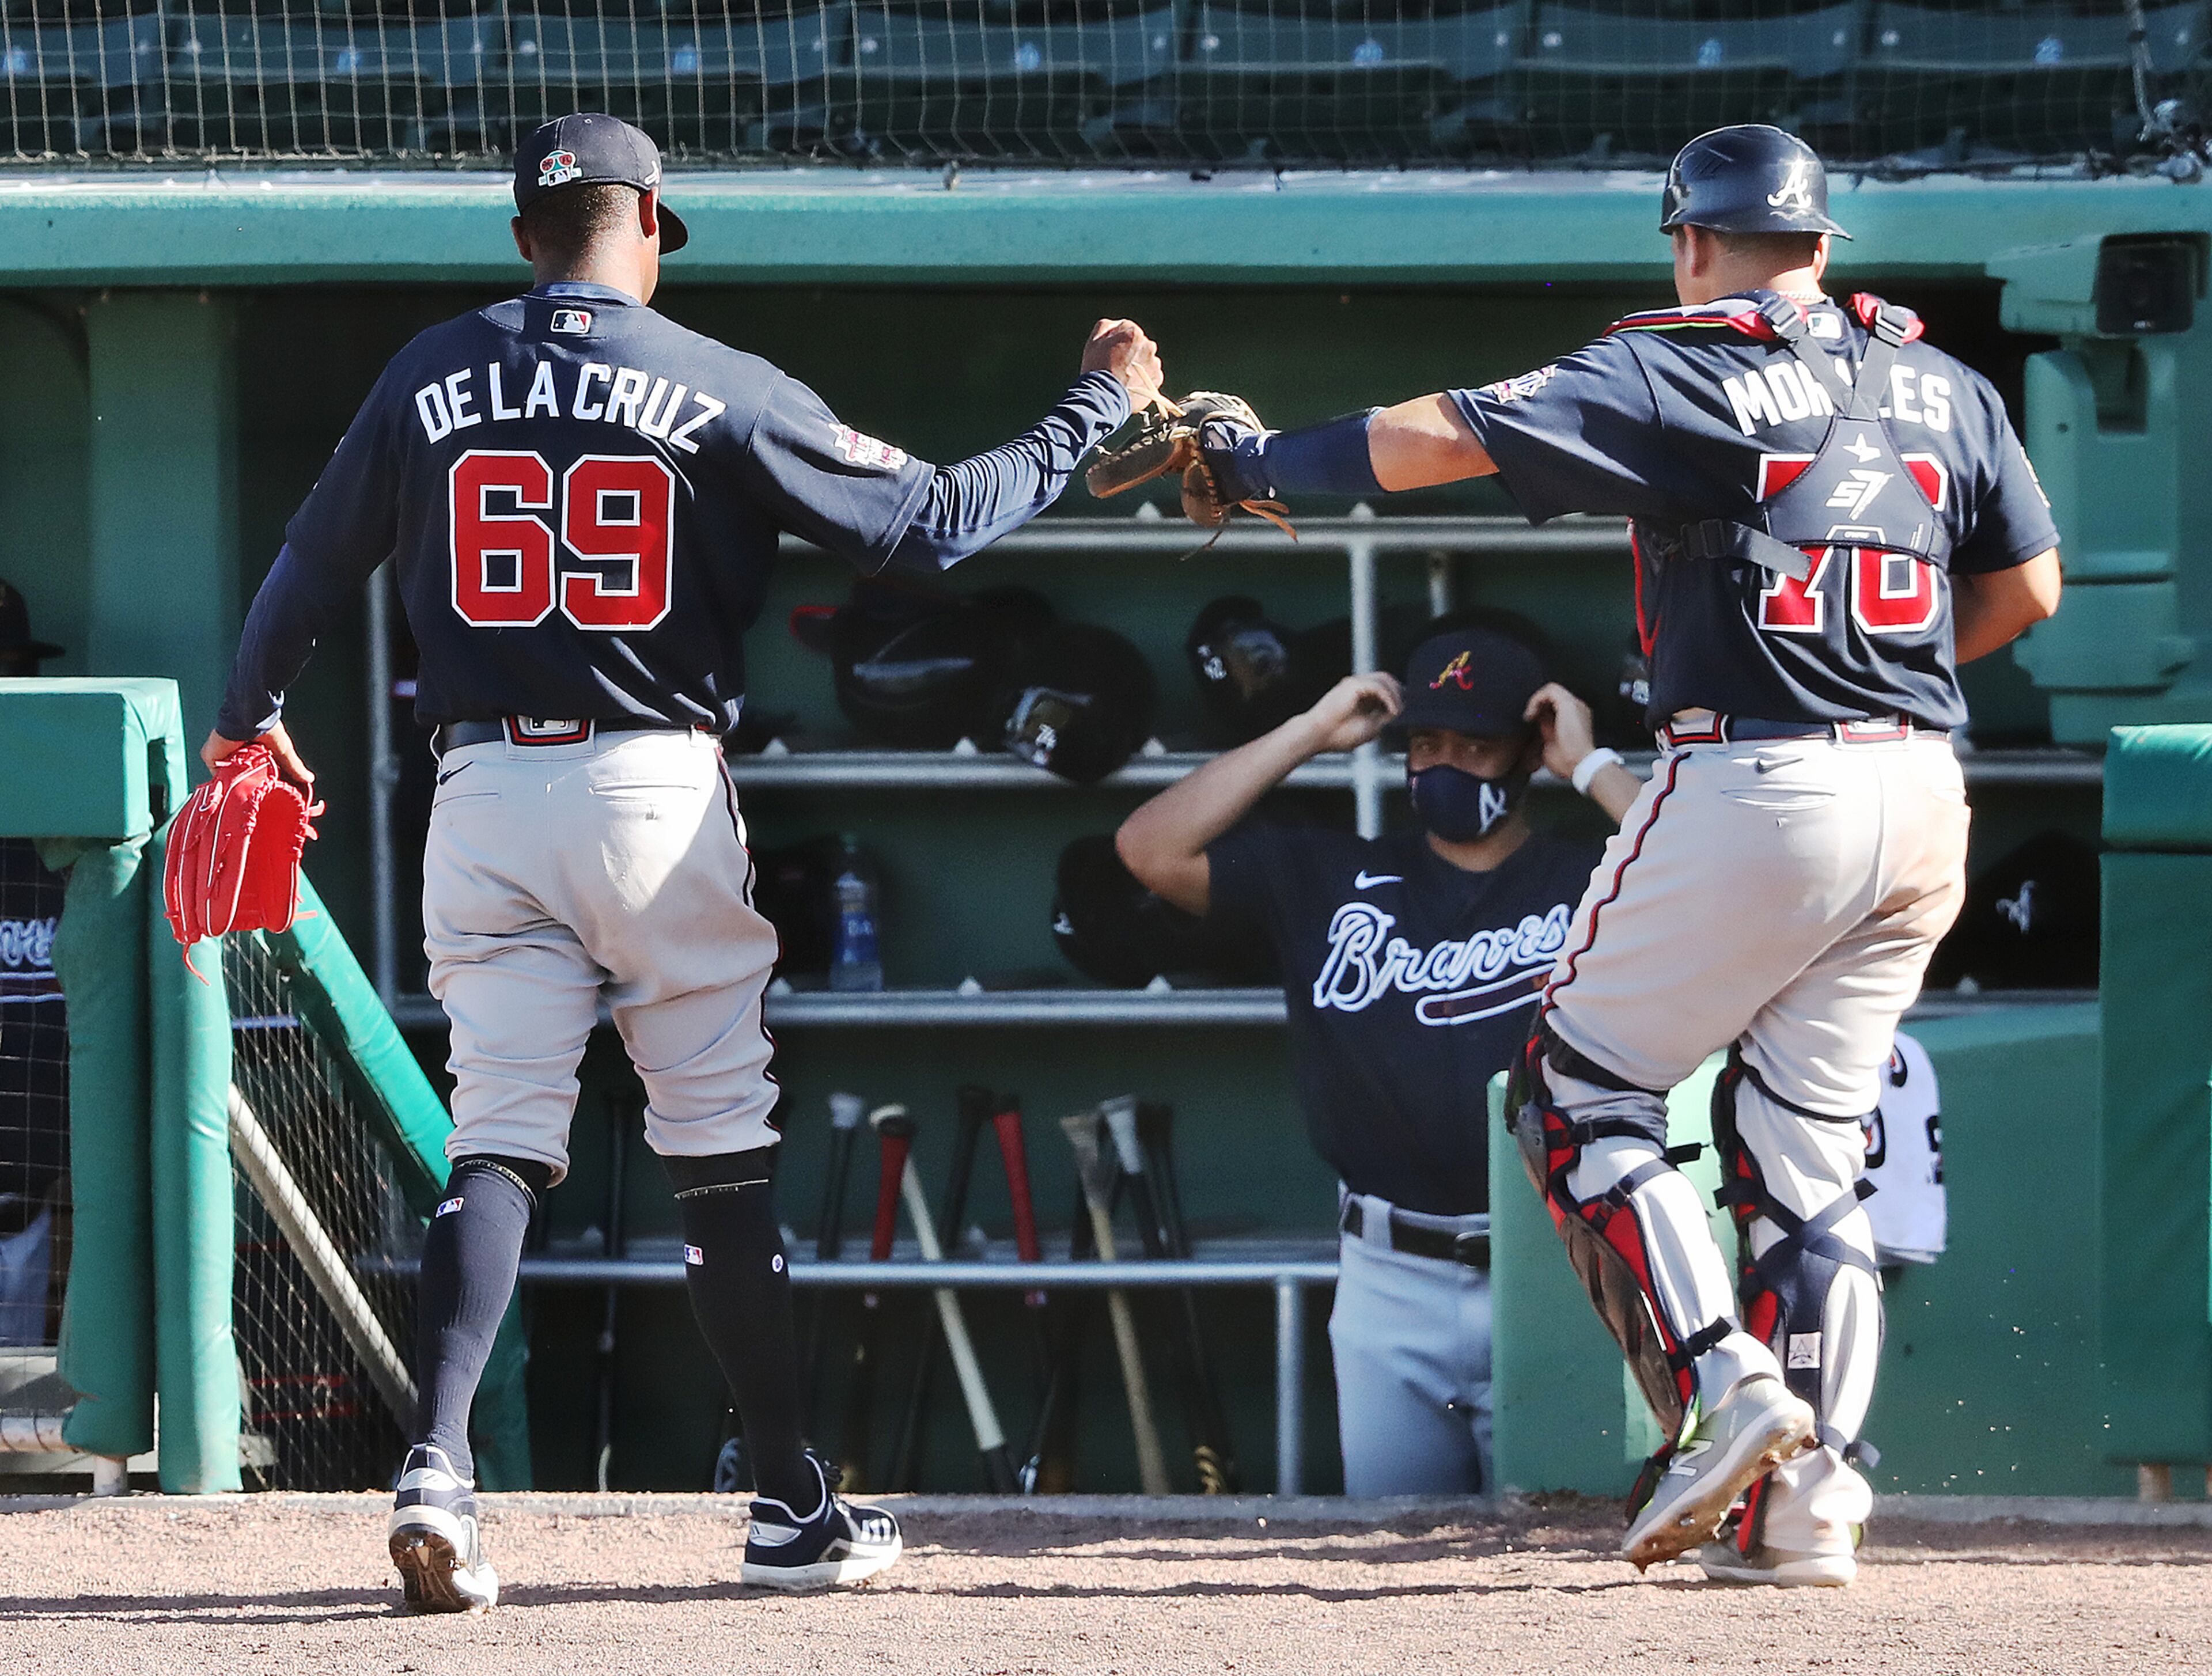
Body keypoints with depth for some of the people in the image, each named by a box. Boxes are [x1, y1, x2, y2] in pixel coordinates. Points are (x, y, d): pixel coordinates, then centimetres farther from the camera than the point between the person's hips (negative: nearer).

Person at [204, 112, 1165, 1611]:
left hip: (484, 798, 2)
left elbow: (316, 561, 15)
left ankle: (439, 1463, -18)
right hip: (657, 796, -2)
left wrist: (250, 714, 34)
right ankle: (794, 1504, 13)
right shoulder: (720, 389, -5)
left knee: (498, 1139, 3)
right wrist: (1098, 412, 9)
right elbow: (931, 521, -4)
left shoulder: (430, 379, 4)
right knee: (726, 1147, 7)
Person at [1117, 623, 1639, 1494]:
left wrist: (1592, 767, -6)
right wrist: (1309, 732, 3)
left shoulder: (1588, 884, 5)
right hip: (1387, 1282, 3)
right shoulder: (1330, 878, 13)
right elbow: (1153, 848, 5)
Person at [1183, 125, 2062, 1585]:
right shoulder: (1945, 390, 11)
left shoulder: (1684, 375, -6)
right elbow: (2028, 587, 15)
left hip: (1755, 790, -6)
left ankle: (1721, 1387, -10)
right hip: (1924, 804, 6)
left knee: (1582, 1092, 7)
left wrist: (1257, 461, 0)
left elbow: (1444, 437, -11)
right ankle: (1807, 1504, 5)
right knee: (1807, 1141, 12)